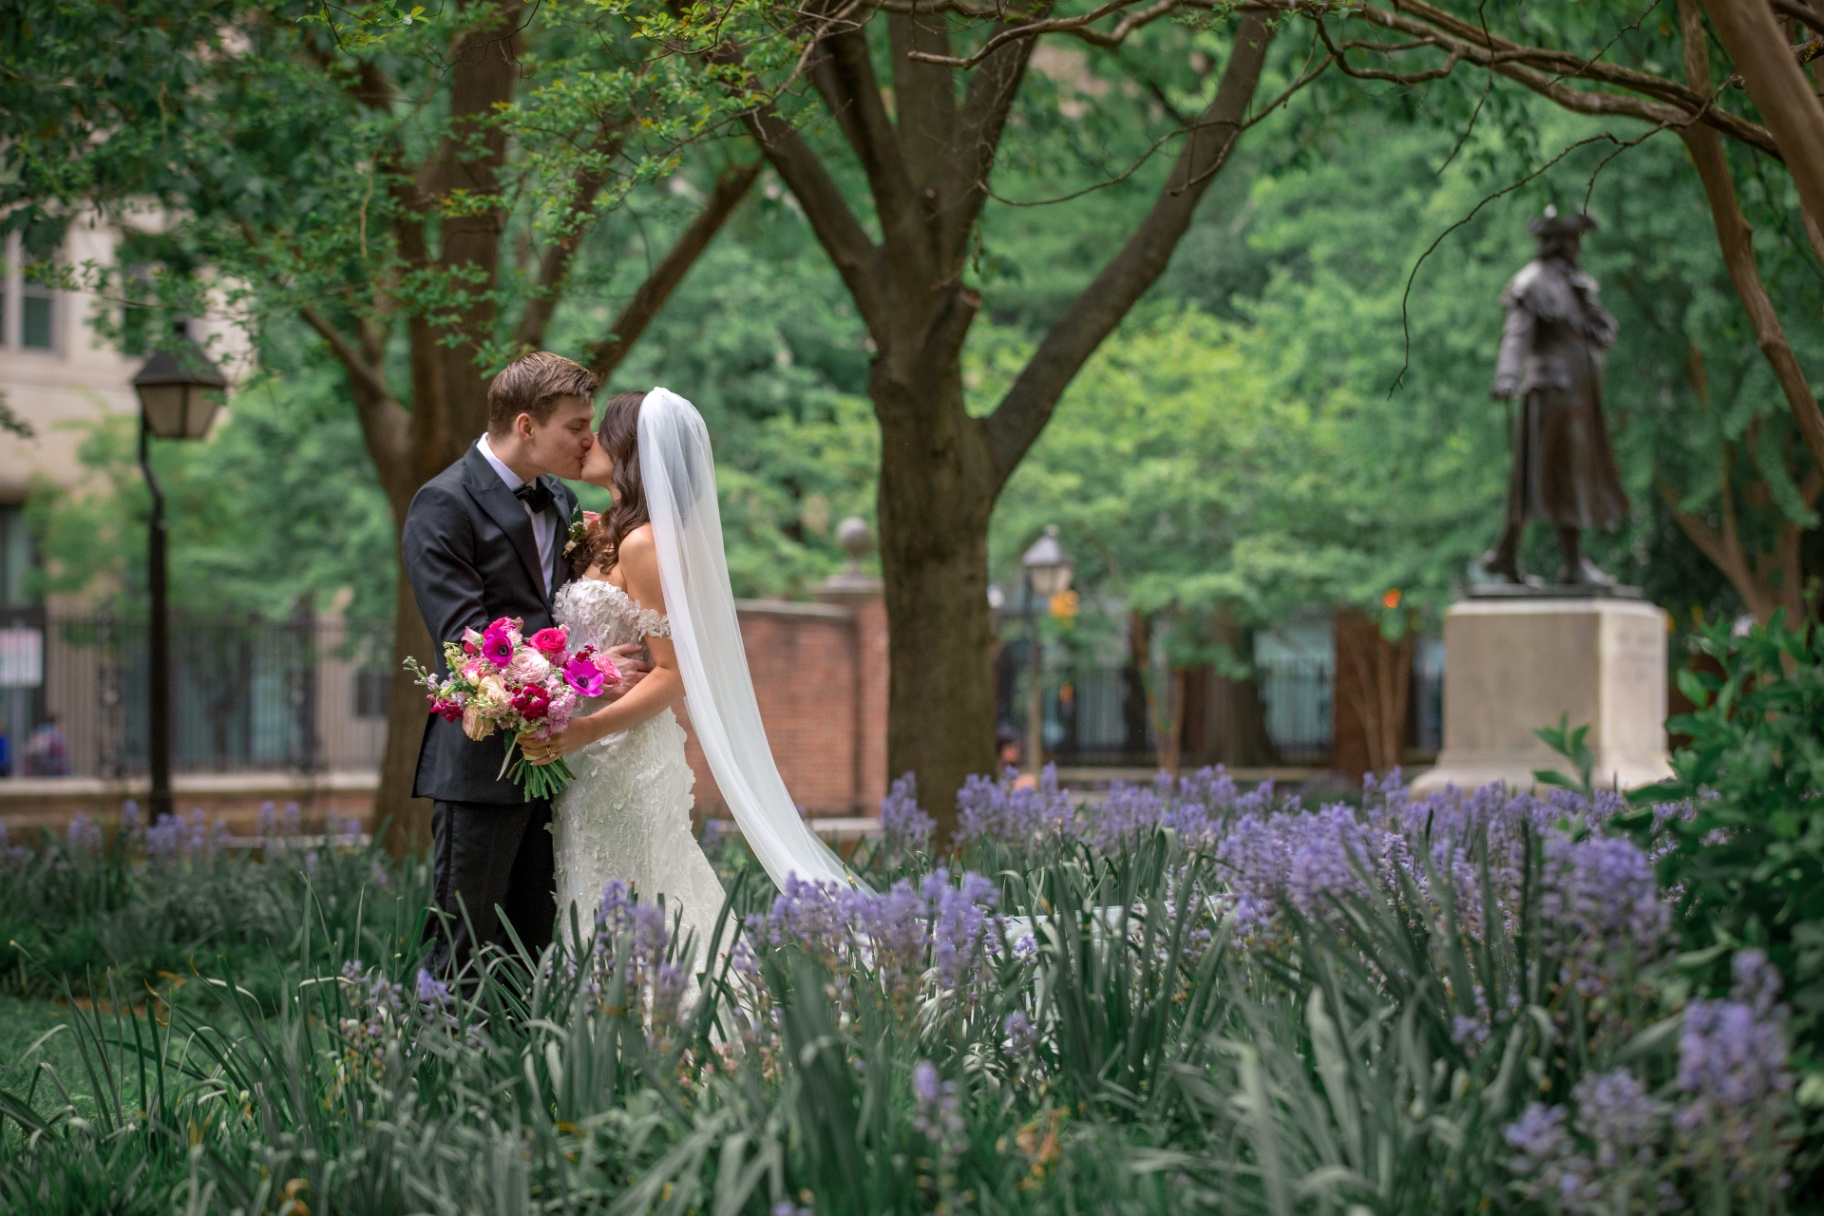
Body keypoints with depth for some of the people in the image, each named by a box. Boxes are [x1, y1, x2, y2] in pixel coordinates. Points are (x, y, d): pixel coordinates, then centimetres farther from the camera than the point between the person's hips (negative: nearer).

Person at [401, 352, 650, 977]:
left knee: (533, 946, 9)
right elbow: (465, 636, -18)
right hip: (483, 766, -8)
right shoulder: (443, 505, -9)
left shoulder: (559, 502, 16)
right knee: (463, 951, -5)